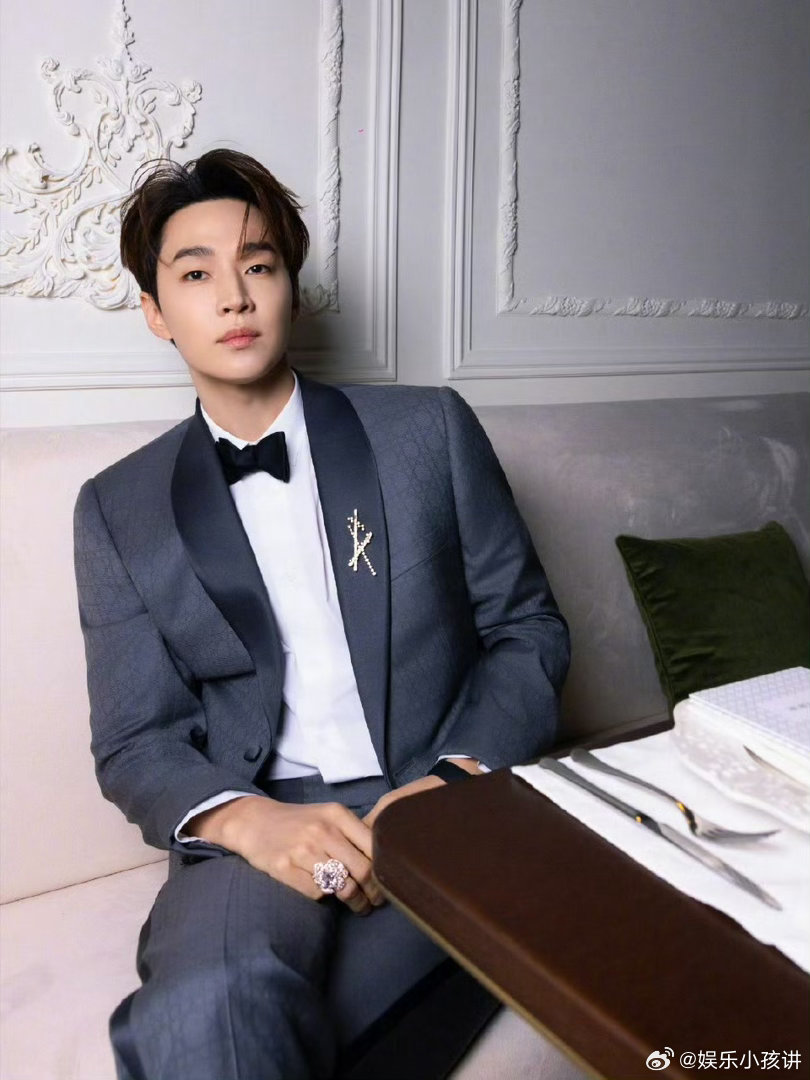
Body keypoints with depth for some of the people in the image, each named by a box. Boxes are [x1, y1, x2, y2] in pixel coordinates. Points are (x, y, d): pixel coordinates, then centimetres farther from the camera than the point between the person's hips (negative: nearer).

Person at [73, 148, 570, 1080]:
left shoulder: (427, 428, 7)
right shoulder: (119, 508, 9)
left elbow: (528, 628, 8)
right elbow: (133, 741, 5)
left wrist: (458, 776, -10)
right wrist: (248, 819, -16)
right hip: (260, 828, 1)